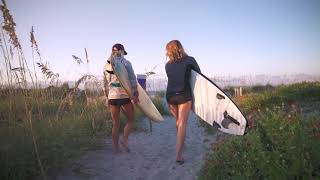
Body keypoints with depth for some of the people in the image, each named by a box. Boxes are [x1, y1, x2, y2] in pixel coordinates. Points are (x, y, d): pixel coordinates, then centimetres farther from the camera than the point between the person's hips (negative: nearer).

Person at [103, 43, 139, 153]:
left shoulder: (107, 64, 12)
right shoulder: (126, 63, -3)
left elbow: (106, 84, 15)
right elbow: (132, 80, -10)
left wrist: (107, 99, 21)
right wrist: (135, 94, -8)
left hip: (112, 96, 5)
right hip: (125, 96, -4)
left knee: (115, 123, 12)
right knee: (130, 120, 12)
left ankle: (116, 148, 15)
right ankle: (124, 139, -7)